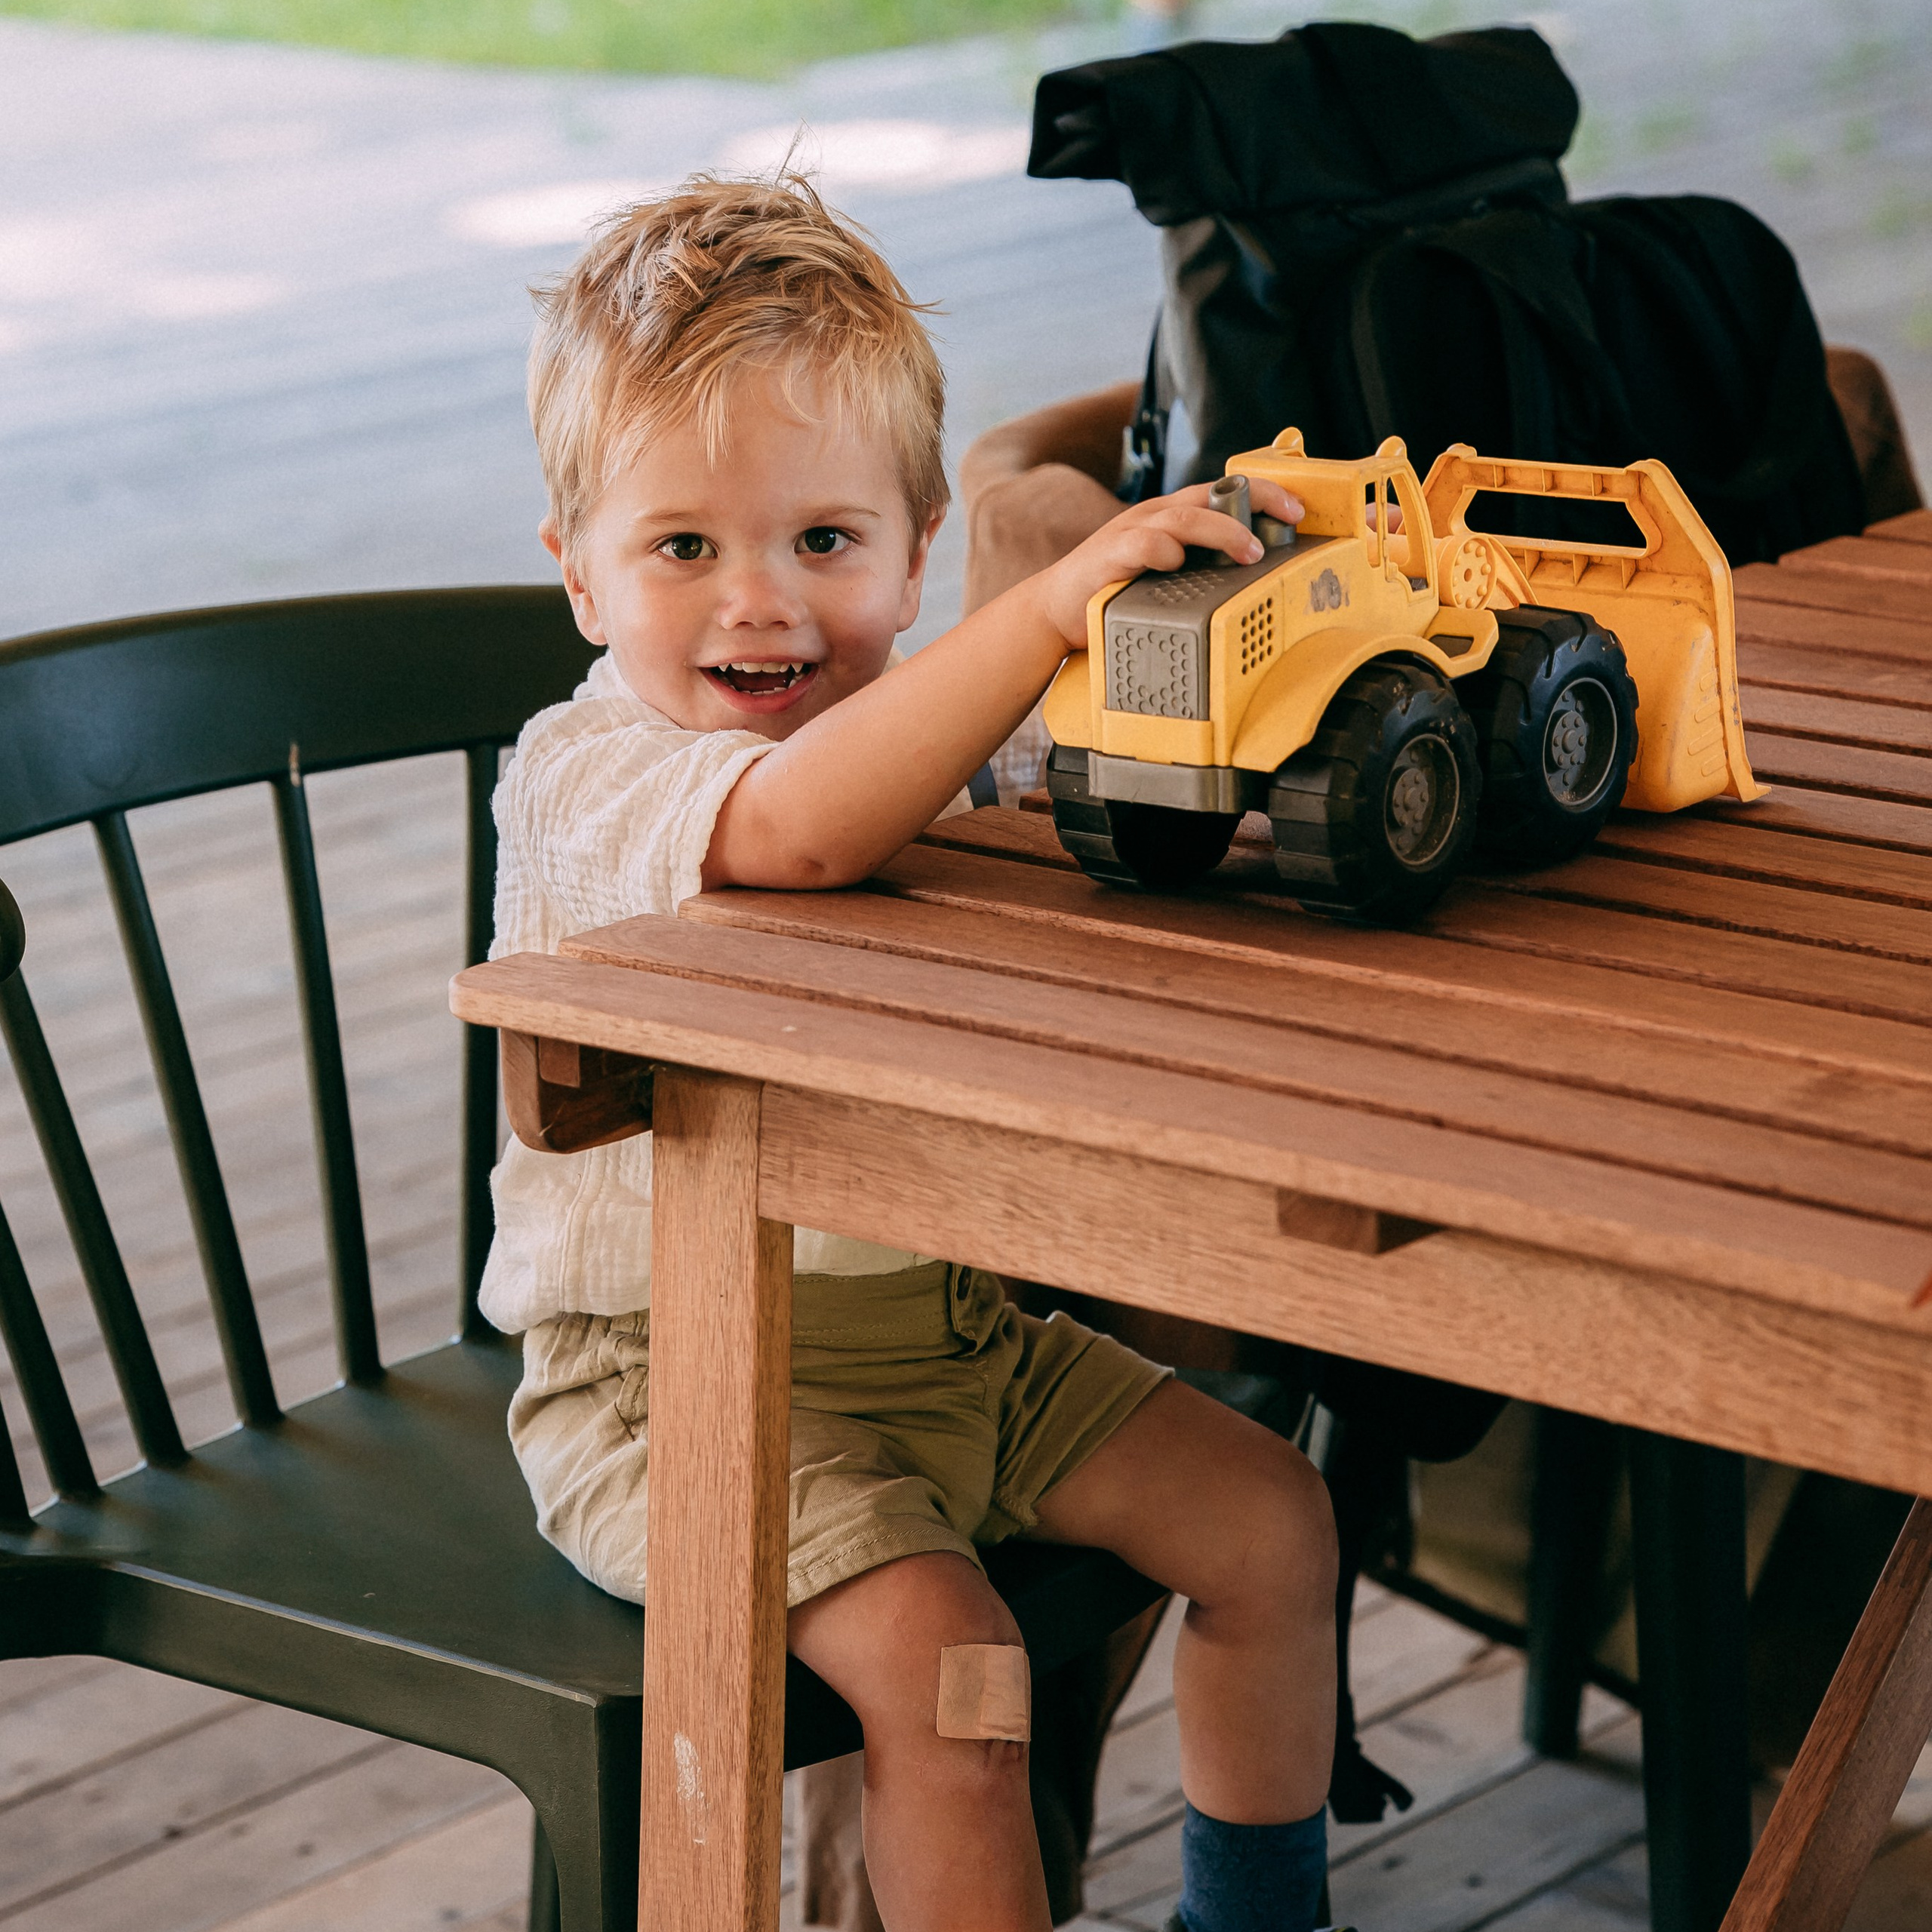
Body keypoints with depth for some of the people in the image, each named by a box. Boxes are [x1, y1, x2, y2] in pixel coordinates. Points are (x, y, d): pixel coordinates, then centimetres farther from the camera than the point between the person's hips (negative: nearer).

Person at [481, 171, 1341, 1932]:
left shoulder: (933, 734, 6)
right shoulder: (580, 774, -19)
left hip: (945, 1329, 7)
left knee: (1267, 1518, 7)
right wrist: (1051, 606, -45)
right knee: (934, 1642, -25)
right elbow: (795, 827, -40)